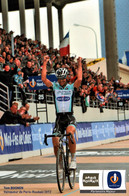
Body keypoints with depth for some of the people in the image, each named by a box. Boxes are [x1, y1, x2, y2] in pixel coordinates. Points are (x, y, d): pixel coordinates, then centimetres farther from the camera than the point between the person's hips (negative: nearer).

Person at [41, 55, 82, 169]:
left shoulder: (71, 87, 4)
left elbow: (79, 79, -14)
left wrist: (79, 64, -7)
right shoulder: (54, 86, 7)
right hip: (59, 118, 2)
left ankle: (73, 159, -21)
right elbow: (43, 79, -7)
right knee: (55, 142, -8)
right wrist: (45, 63, -4)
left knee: (70, 132, -32)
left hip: (70, 117, -2)